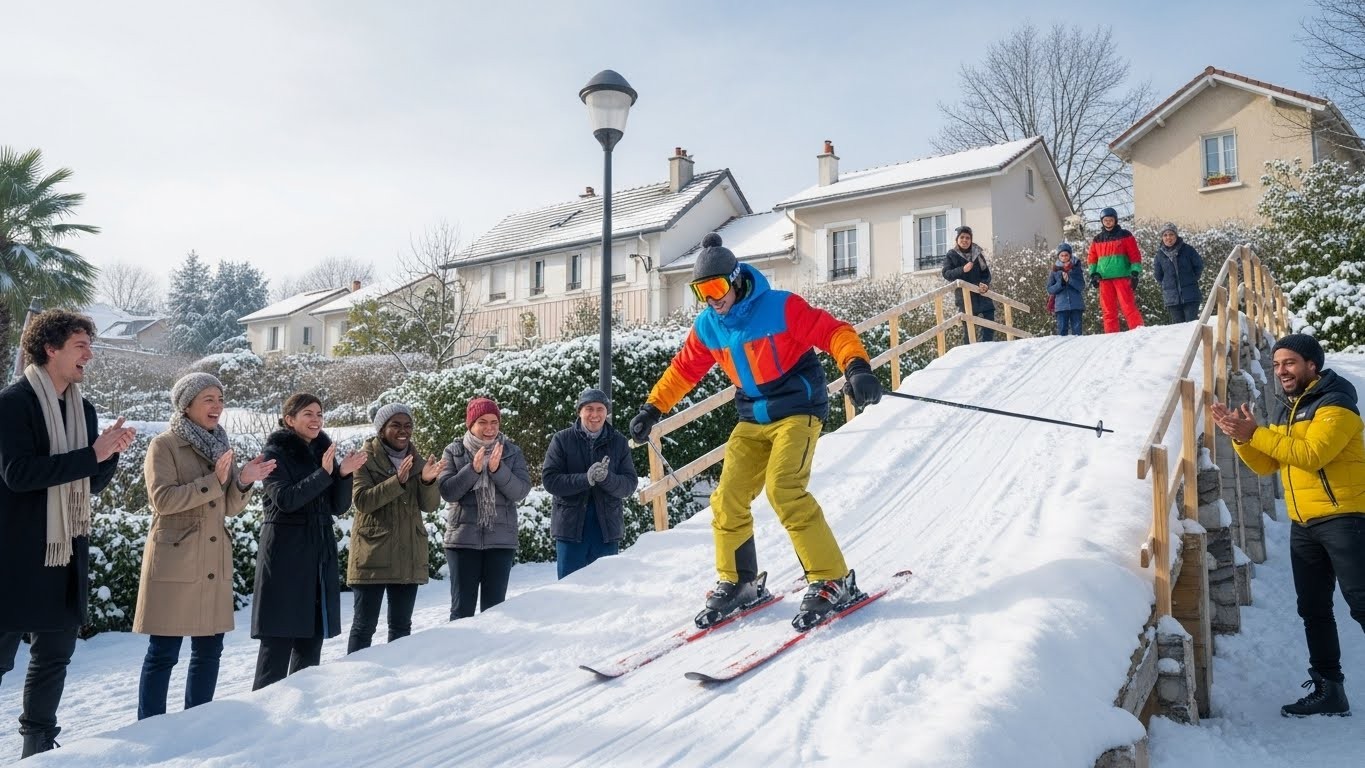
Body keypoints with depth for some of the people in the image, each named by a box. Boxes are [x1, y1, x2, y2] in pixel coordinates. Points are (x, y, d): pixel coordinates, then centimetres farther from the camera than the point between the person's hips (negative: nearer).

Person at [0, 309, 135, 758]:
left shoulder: (84, 410, 11)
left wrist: (112, 453, -6)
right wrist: (92, 453, -21)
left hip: (66, 553, 7)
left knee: (55, 655, 13)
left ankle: (38, 745, 26)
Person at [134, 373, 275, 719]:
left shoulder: (219, 445, 14)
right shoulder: (164, 445, -4)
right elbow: (161, 498, -16)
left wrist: (243, 481, -6)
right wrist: (213, 481, -21)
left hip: (214, 563, 6)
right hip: (175, 561, -6)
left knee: (209, 650, 10)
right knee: (164, 652, -2)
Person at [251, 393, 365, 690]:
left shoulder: (324, 452, 12)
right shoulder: (275, 452, -3)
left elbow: (339, 507, 6)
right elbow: (285, 499, -17)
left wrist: (344, 474, -11)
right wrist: (324, 473, -25)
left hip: (321, 552, 6)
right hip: (285, 552, -6)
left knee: (312, 636, 8)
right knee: (280, 636, -6)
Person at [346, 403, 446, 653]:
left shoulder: (416, 460, 10)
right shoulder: (366, 458, -4)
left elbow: (430, 505, 2)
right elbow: (361, 500, -16)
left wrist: (428, 481, -19)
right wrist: (397, 481, -28)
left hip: (408, 554, 5)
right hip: (373, 552, -5)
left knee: (401, 624, 12)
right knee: (364, 624, -1)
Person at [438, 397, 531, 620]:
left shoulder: (512, 452, 5)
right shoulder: (454, 451, 4)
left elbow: (521, 491, -6)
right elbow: (447, 491, -7)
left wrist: (497, 469, -19)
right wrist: (473, 469, -19)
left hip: (501, 539, 1)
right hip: (463, 538, -1)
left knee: (494, 606, 6)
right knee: (462, 607, 2)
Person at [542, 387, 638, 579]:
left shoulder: (619, 443, 5)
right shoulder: (562, 440, 0)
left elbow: (629, 484, -1)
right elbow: (550, 480, -8)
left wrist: (607, 478, -22)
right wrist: (586, 479, -22)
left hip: (607, 527, 1)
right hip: (570, 526, -1)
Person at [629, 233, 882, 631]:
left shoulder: (781, 307, -15)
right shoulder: (707, 326, 3)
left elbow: (834, 332, -18)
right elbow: (683, 369, 16)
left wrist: (857, 368, -35)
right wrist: (652, 409, 16)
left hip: (797, 410, -6)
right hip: (753, 419, 7)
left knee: (784, 492, -23)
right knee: (727, 501, 0)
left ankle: (833, 582, -12)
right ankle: (737, 583, 20)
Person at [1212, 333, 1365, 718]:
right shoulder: (1285, 408, 14)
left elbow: (1312, 454, -26)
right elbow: (1266, 465, 11)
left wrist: (1256, 433, -27)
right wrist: (1241, 437, -6)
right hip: (1303, 525, 8)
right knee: (1313, 609, 11)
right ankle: (1329, 690, 20)